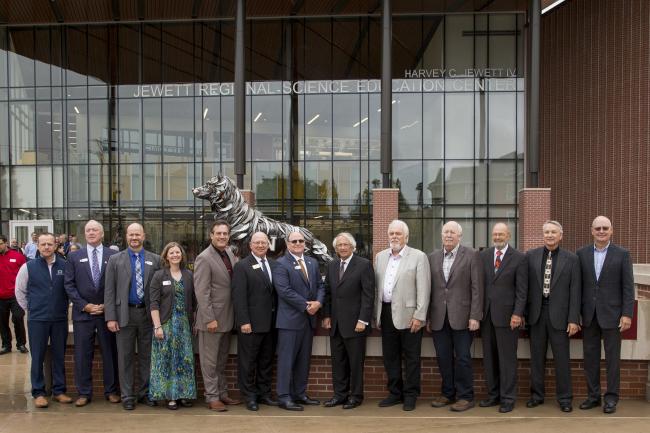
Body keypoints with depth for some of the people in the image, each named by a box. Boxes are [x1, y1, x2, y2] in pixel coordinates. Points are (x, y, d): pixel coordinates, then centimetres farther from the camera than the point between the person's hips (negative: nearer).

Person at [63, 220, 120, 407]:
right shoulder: (74, 257, 6)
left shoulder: (113, 256, 3)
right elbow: (69, 285, 2)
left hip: (107, 312, -1)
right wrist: (84, 305, -7)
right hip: (82, 313, 1)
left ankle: (111, 391, 16)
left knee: (110, 353, 5)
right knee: (82, 354, 3)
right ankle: (84, 393, 14)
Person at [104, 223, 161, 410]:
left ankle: (145, 393, 21)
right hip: (125, 314, -1)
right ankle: (127, 396, 14)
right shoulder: (115, 260, 3)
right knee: (125, 357, 5)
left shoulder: (155, 260, 4)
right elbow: (109, 291, 0)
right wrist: (110, 317, -7)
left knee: (147, 356, 9)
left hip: (148, 313, 1)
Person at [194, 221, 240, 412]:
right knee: (210, 360, 3)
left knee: (222, 359, 17)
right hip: (212, 318, -7)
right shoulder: (204, 258, -14)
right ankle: (212, 397, 12)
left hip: (227, 317, 8)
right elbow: (201, 292, -18)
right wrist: (210, 319, -20)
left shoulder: (229, 253, 8)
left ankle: (222, 393, 27)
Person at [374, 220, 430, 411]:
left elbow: (423, 289, -9)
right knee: (390, 356, 12)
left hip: (408, 314, -5)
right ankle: (395, 392, 24)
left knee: (411, 357, 3)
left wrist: (419, 316, -14)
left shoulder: (418, 257, -4)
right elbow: (376, 287, 12)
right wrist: (376, 314, 8)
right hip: (386, 314, 5)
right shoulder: (380, 257, 11)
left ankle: (410, 395, 14)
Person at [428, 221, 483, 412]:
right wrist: (427, 316, 7)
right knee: (443, 358, 10)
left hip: (461, 316, -4)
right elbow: (429, 288, 10)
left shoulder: (471, 256, -2)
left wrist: (475, 316, -11)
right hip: (438, 318, 4)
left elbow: (477, 287, -5)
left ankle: (465, 396, 12)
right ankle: (448, 393, 23)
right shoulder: (432, 257, 10)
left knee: (462, 358, 1)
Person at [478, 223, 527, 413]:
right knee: (489, 357, 9)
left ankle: (508, 398, 10)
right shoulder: (483, 255, 9)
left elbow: (522, 290, -5)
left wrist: (517, 313, -12)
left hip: (506, 315, -4)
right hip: (486, 314, 4)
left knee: (507, 358, 1)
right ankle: (493, 394, 19)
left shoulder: (519, 258, -3)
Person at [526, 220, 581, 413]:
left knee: (562, 358, 3)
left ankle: (564, 398, 15)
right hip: (537, 312, 2)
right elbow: (525, 285, 7)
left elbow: (574, 291, -2)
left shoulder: (571, 259, 0)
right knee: (537, 357, 10)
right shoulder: (530, 256, 4)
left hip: (558, 314, -2)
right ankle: (537, 395, 22)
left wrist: (573, 319, -6)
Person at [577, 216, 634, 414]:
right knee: (590, 355, 8)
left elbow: (628, 287, -4)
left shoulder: (622, 254, -2)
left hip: (611, 314, -3)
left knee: (612, 357, 3)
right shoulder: (582, 253, 5)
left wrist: (627, 314, -9)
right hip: (589, 314, 3)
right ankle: (593, 396, 18)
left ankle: (611, 397, 13)